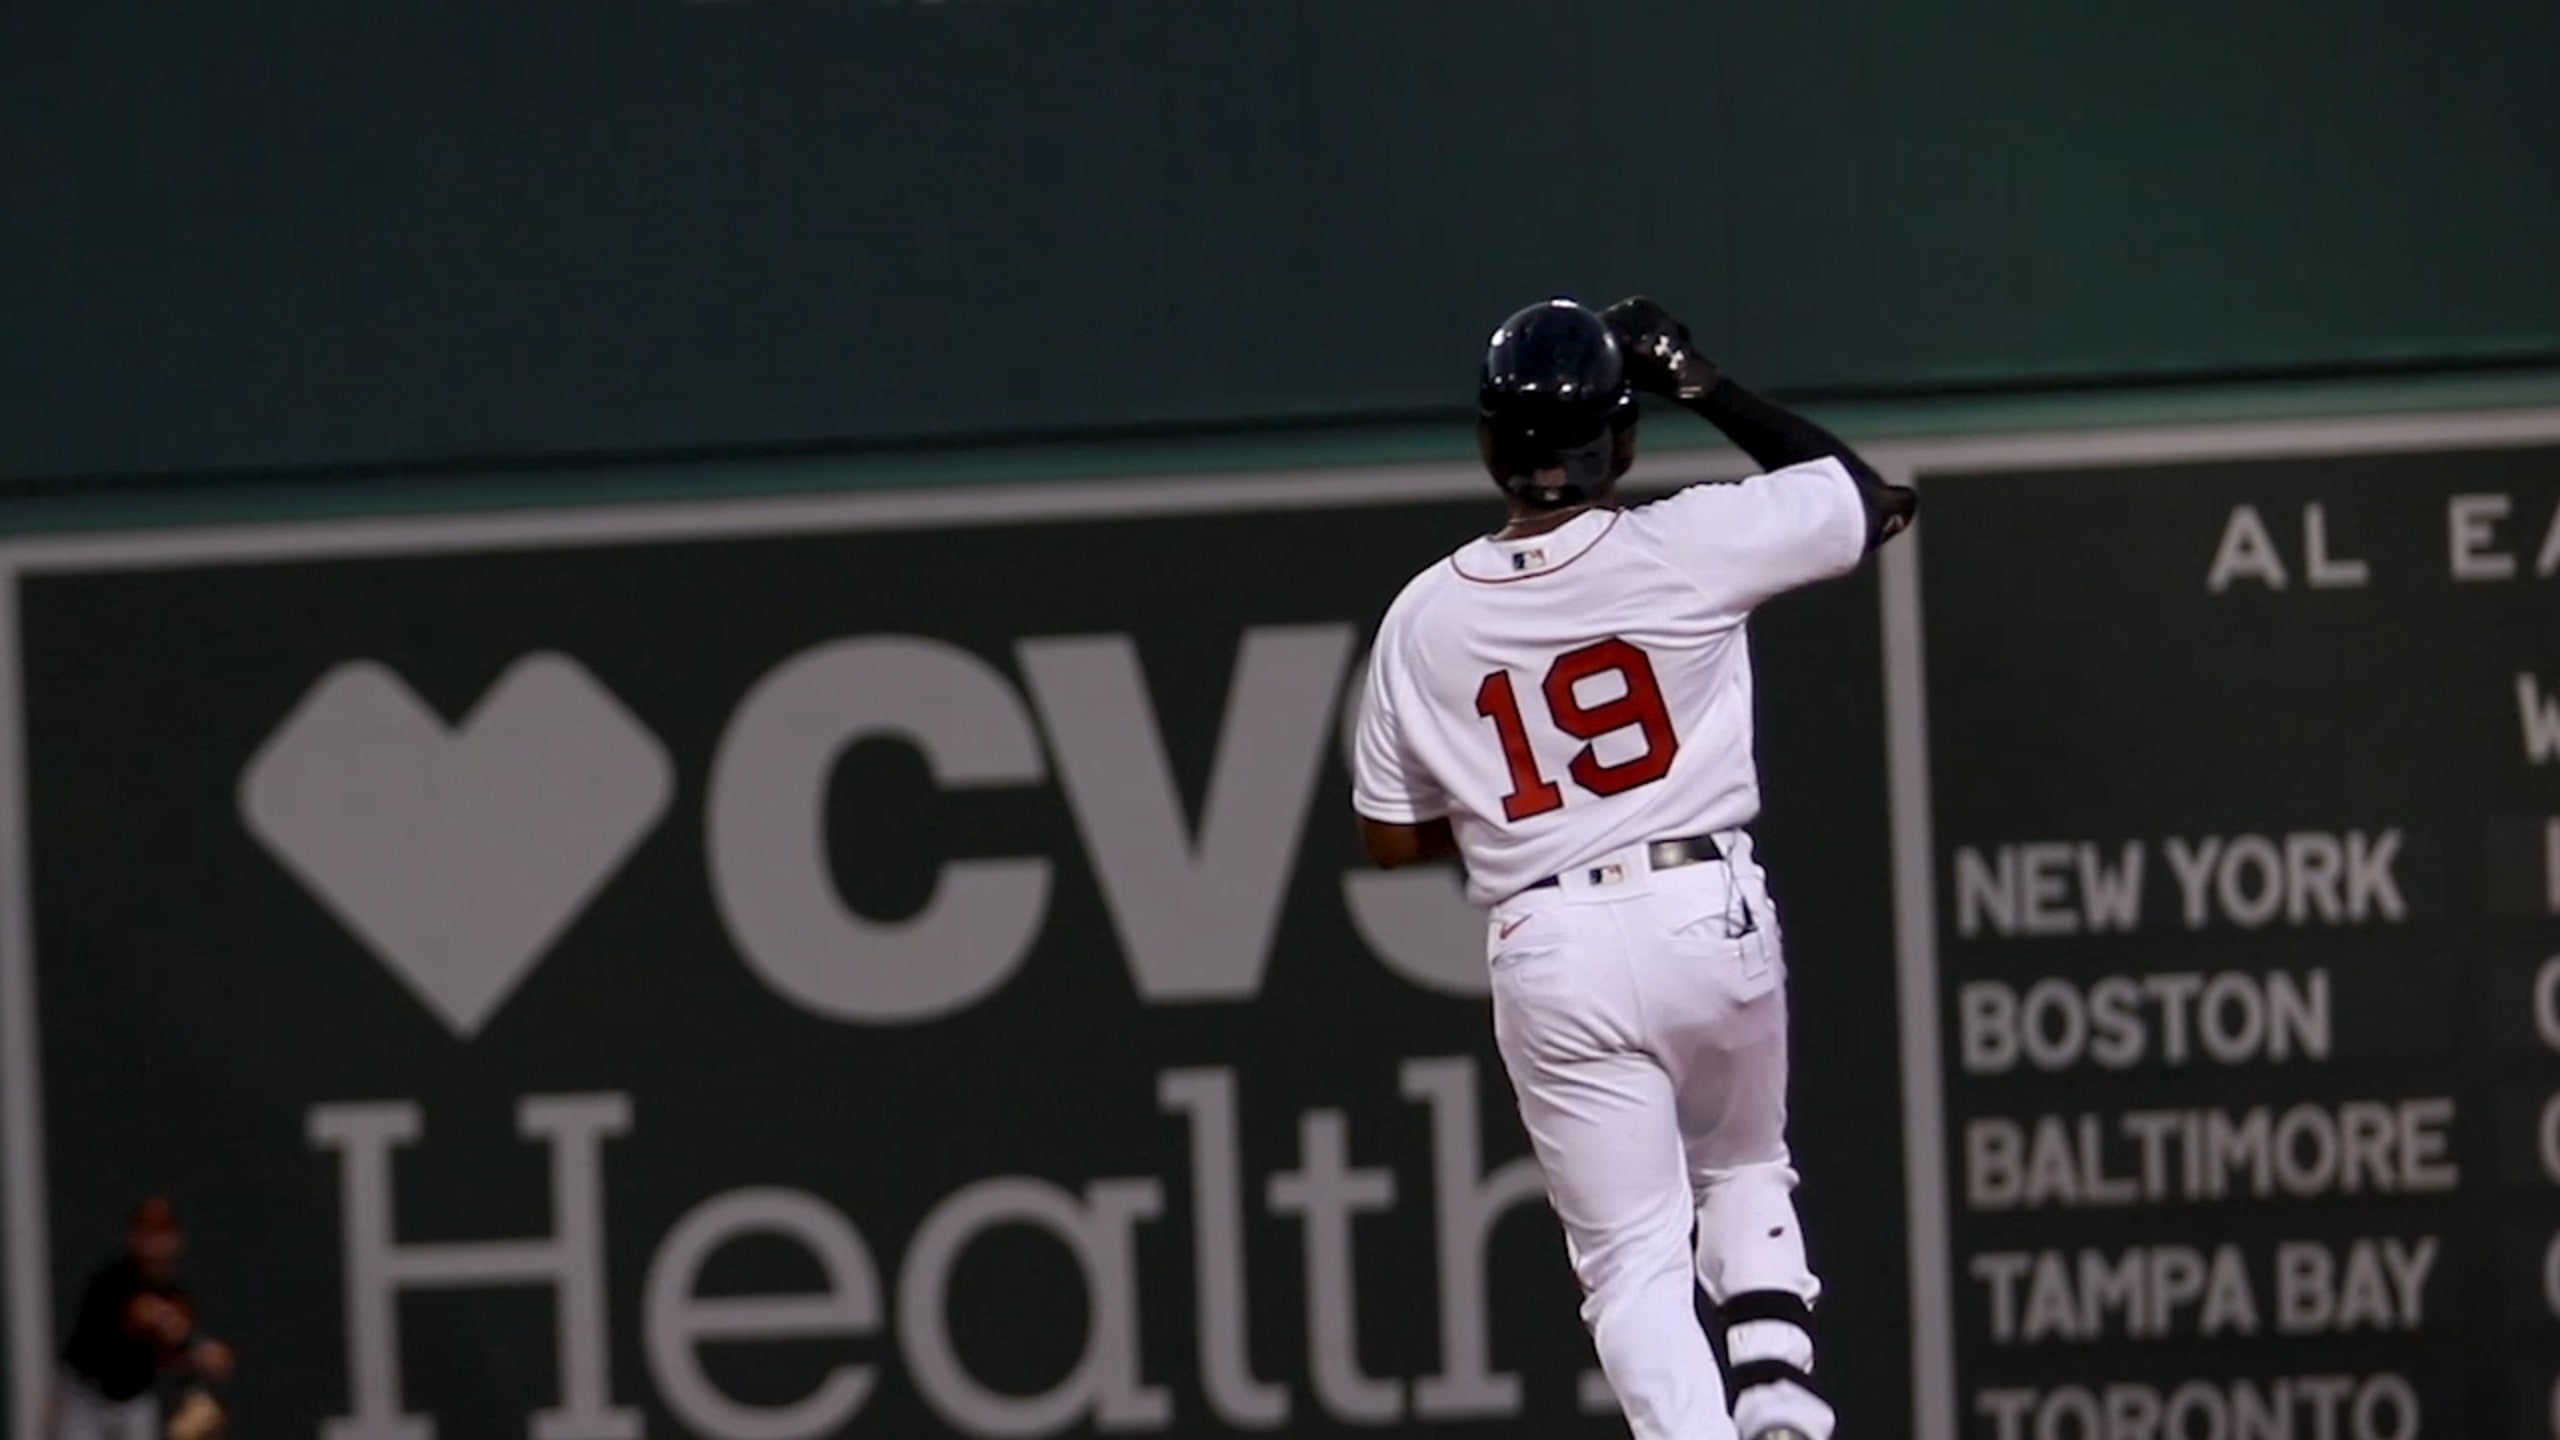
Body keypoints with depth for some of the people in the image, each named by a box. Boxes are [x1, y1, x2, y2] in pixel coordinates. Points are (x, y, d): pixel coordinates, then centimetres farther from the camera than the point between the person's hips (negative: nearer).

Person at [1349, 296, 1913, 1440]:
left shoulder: (1424, 618, 2)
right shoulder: (1687, 547, -5)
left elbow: (1391, 838, 10)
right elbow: (1871, 499, 11)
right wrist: (1706, 388, 13)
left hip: (1545, 952, 0)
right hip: (1708, 915, 0)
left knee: (1632, 1253, 3)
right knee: (1744, 1172, 23)